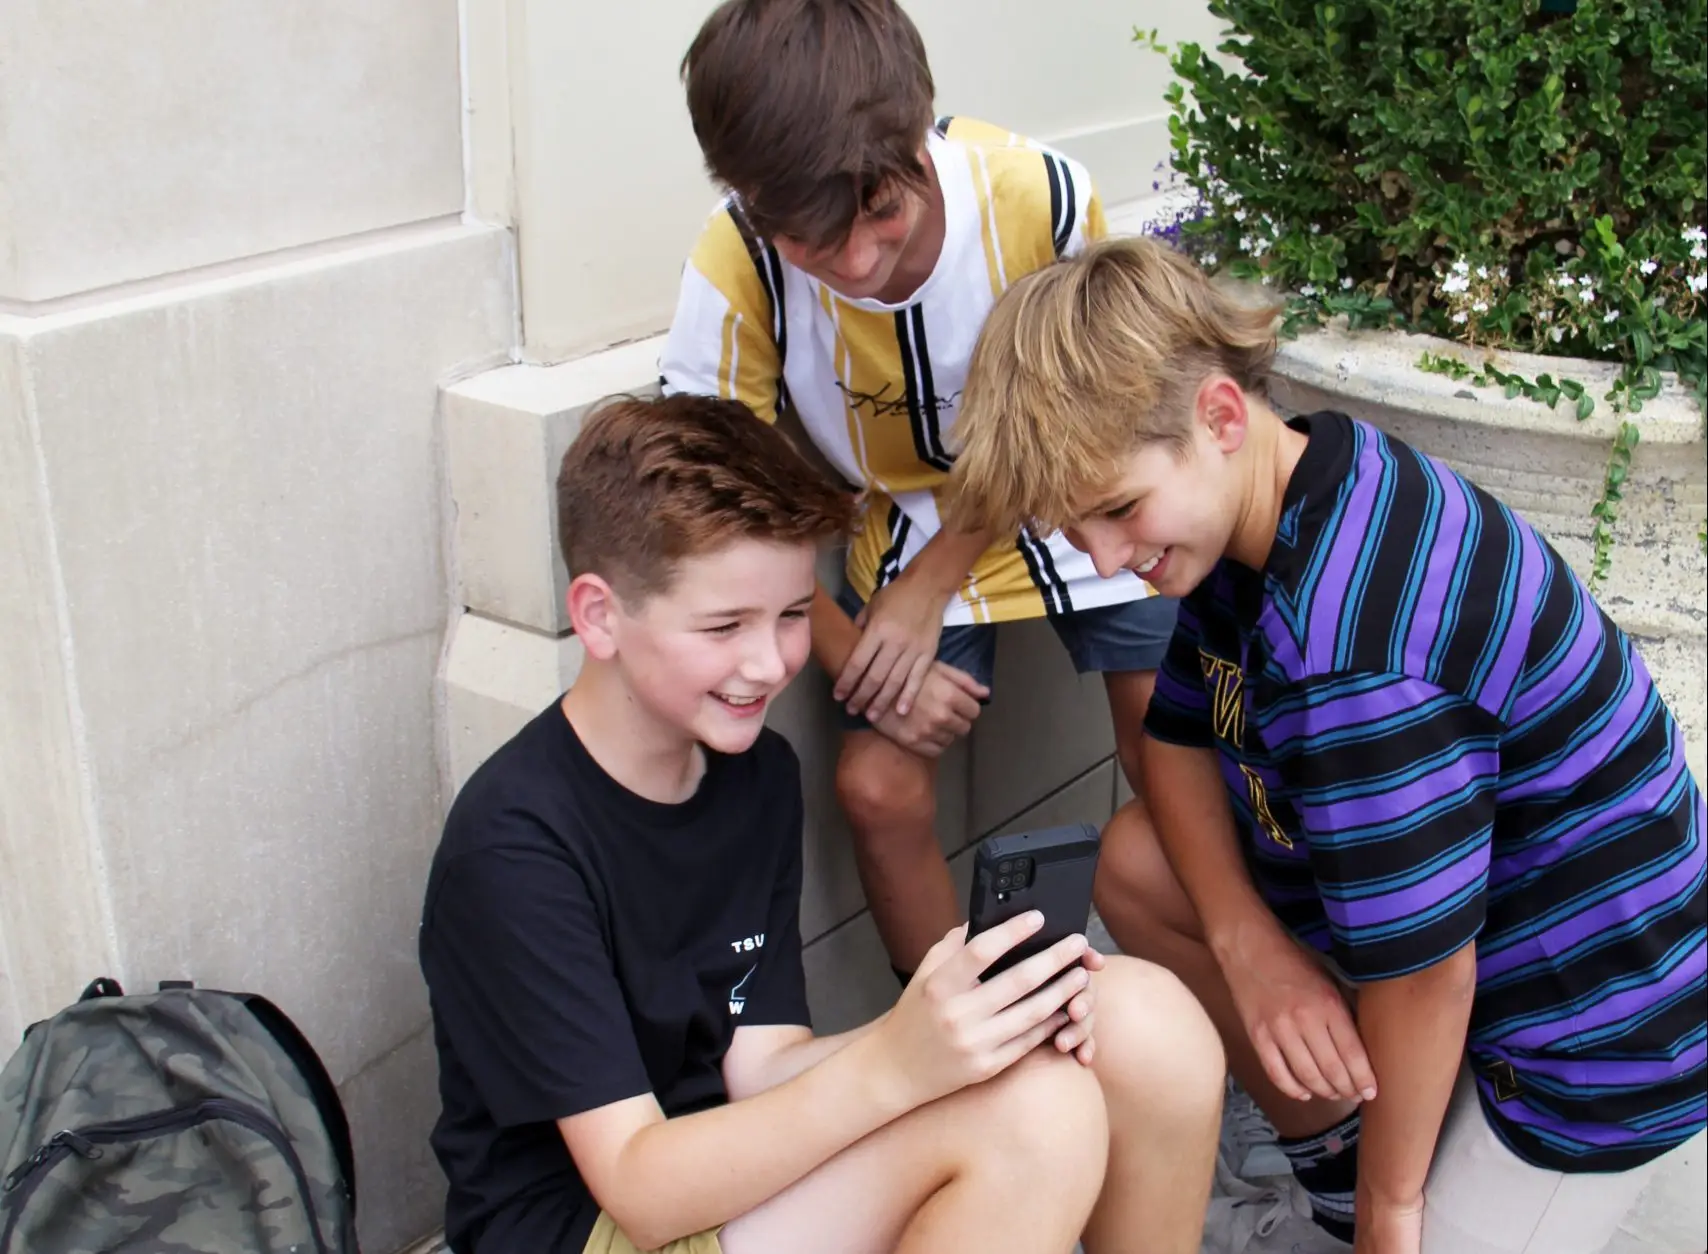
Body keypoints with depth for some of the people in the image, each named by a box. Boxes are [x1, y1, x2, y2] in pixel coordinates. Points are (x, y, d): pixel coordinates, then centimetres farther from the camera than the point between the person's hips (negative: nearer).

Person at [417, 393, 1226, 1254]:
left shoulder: (758, 772, 3)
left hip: (730, 1172, 7)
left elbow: (761, 1066, -2)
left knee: (1144, 1019, -12)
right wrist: (892, 1066, -36)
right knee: (1033, 1110, -29)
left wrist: (970, 1015, -20)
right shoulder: (511, 844, -21)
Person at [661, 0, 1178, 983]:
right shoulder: (734, 277, -28)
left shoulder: (1043, 199, -29)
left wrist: (927, 593, -17)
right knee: (880, 786, -11)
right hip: (912, 526, 1)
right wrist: (858, 663, -15)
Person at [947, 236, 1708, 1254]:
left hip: (1601, 1021, -9)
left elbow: (1422, 967, -27)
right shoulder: (1258, 506, -7)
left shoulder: (1347, 644, -36)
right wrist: (1248, 943, -15)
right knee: (1138, 866, 5)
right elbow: (1181, 735, 3)